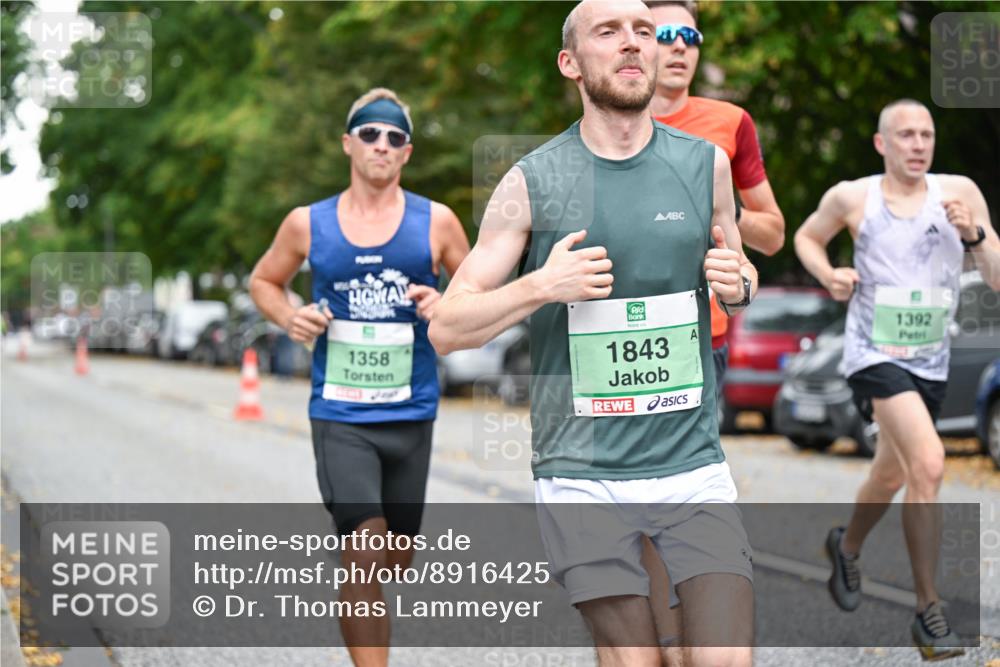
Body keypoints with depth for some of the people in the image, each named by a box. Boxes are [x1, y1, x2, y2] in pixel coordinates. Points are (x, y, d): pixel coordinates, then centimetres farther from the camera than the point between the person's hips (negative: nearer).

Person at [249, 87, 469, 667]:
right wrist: (289, 317, -3)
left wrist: (447, 306, -12)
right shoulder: (308, 224, 3)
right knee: (366, 554, -18)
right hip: (340, 416, -2)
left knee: (396, 561, 14)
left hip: (411, 414, 2)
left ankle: (357, 612, 48)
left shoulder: (435, 222, 1)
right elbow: (264, 281, 18)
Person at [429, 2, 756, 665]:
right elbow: (447, 329, -1)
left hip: (693, 462, 2)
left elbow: (742, 277, 22)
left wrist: (737, 282, -2)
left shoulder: (706, 163, 6)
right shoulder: (532, 182, -2)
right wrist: (541, 287, -17)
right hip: (583, 476, -2)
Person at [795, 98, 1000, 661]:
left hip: (931, 362, 4)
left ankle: (847, 546, 53)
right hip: (874, 355, -4)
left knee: (892, 476, 21)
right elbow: (807, 237, 14)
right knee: (928, 462, -25)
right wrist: (827, 274, -6)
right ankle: (929, 610, -17)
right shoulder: (852, 197, -6)